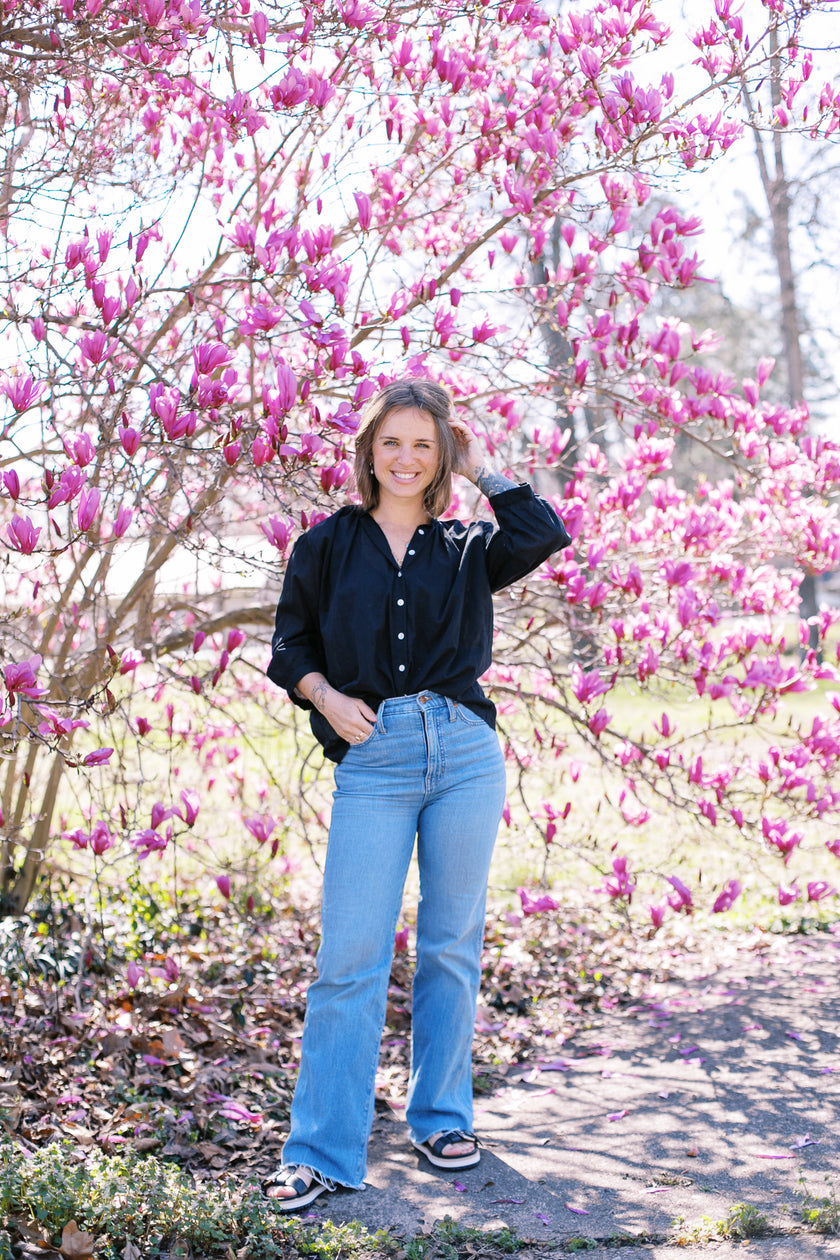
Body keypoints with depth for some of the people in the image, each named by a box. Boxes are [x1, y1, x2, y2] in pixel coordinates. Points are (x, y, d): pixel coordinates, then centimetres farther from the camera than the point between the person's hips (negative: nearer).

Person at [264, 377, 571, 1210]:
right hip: (372, 762, -1)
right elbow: (289, 644, 12)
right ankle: (321, 1152, 1)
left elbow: (546, 534, -7)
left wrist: (481, 472, 4)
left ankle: (441, 1117, 25)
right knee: (351, 957, -5)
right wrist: (325, 696, -6)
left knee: (452, 945, 9)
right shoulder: (327, 546, 9)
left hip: (466, 754, 2)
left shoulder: (466, 548, 10)